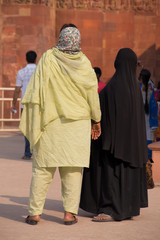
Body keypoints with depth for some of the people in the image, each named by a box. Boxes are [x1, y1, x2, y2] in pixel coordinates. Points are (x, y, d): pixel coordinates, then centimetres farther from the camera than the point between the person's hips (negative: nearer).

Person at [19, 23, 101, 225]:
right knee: (73, 168, 5)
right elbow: (92, 93, 4)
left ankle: (35, 213, 5)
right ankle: (69, 213, 3)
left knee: (42, 167, 4)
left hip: (51, 122, -1)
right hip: (77, 124, 1)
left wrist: (33, 119, -3)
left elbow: (36, 90, -8)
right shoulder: (84, 63, -2)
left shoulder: (48, 58, -6)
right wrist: (96, 120, 15)